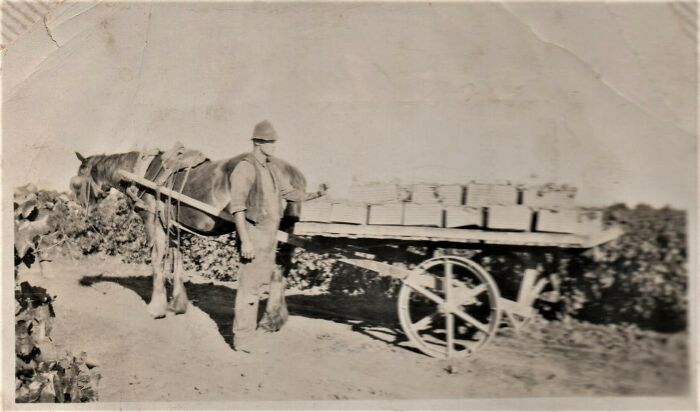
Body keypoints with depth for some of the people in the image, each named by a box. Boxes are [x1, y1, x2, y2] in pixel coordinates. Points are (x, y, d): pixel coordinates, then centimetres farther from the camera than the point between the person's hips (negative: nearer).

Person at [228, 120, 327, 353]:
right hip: (254, 232, -8)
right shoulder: (245, 168, -14)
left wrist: (315, 194, 5)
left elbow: (289, 192, 20)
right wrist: (245, 241, -25)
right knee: (249, 286, -1)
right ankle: (242, 340, 12)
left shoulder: (272, 168, 12)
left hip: (271, 233, 8)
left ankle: (247, 326, 36)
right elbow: (237, 207, -19)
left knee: (261, 281, 18)